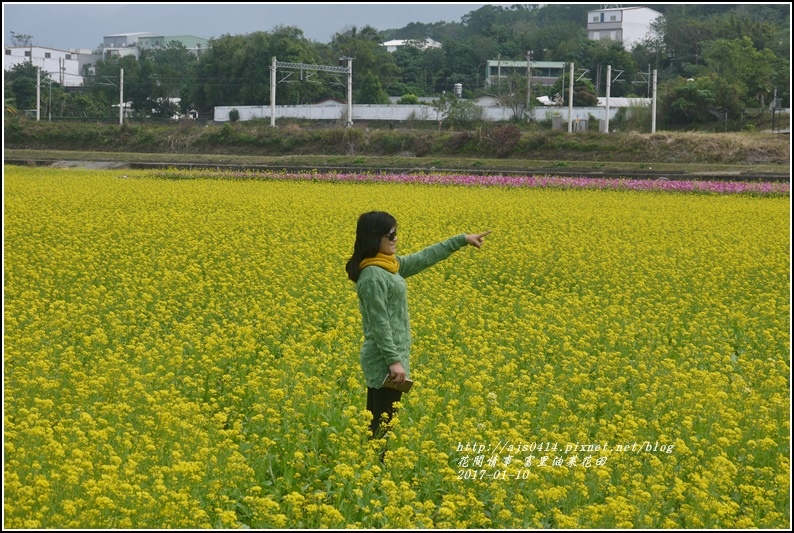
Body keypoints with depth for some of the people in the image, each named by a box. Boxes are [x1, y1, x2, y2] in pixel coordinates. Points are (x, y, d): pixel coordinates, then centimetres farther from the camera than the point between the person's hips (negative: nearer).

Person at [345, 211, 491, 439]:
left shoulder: (390, 265, 10)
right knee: (383, 423, -6)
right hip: (385, 361, -10)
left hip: (383, 361, 10)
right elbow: (379, 324, -20)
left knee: (375, 422, 12)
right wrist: (394, 361, -21)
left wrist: (462, 239, 24)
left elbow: (424, 258, 20)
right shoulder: (372, 277, -19)